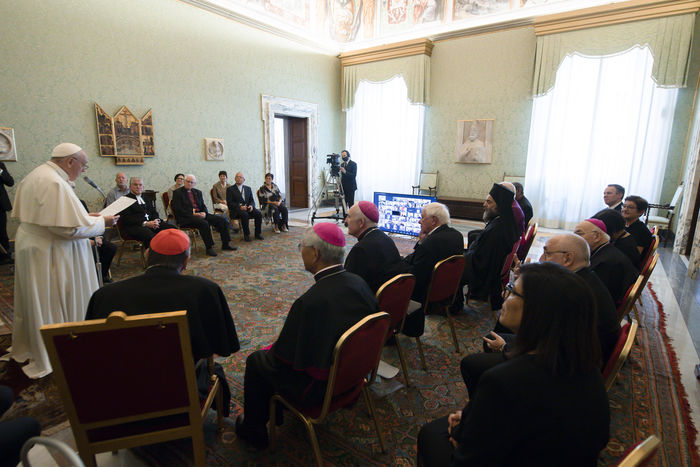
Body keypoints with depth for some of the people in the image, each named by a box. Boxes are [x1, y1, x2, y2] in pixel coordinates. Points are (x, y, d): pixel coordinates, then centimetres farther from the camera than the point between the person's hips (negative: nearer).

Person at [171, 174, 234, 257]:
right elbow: (178, 210, -9)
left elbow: (203, 206, 19)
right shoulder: (177, 192, 1)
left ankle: (225, 245, -5)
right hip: (186, 218, -6)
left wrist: (204, 213, -5)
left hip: (200, 215, 7)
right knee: (204, 223, -36)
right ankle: (209, 248, -27)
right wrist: (193, 214, -17)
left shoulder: (198, 192, 20)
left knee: (222, 220, -9)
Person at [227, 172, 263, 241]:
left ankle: (258, 234, -11)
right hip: (236, 210, -4)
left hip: (247, 208, 4)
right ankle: (246, 235, -22)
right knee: (244, 214, -36)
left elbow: (252, 200, 15)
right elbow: (229, 203, -4)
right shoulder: (230, 189, 5)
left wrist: (251, 205, -9)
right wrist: (240, 207, -20)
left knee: (259, 213, -22)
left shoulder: (248, 188, 19)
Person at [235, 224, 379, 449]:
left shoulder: (310, 301, -33)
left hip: (320, 387, -7)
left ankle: (253, 431, 34)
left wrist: (272, 349, 3)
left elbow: (285, 355, -22)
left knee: (256, 361, 14)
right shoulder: (358, 282, -12)